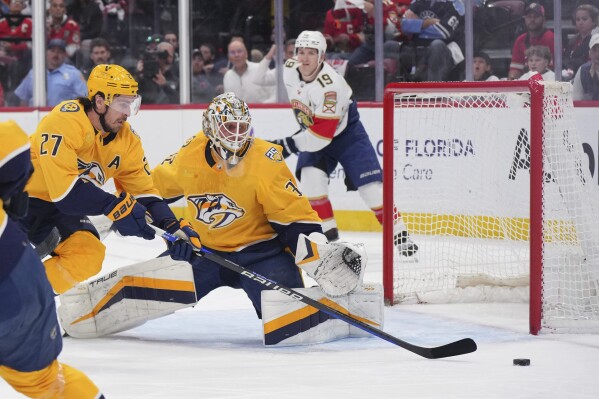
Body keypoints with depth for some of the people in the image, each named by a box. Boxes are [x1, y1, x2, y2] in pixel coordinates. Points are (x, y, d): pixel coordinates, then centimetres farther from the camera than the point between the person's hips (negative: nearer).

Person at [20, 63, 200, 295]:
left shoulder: (126, 139, -4)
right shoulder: (63, 122, -28)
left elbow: (143, 191, -1)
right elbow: (65, 187, -33)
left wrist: (173, 226, -17)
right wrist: (115, 207, -35)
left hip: (63, 206, 7)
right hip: (23, 198, -7)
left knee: (87, 256, -13)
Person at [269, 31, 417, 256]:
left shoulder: (329, 85, -34)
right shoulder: (290, 70, -13)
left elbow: (321, 135, -35)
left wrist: (288, 145, -35)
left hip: (346, 133, -6)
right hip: (313, 132, 6)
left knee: (370, 185, -10)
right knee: (310, 178, -16)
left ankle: (400, 236, 1)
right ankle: (331, 236, -6)